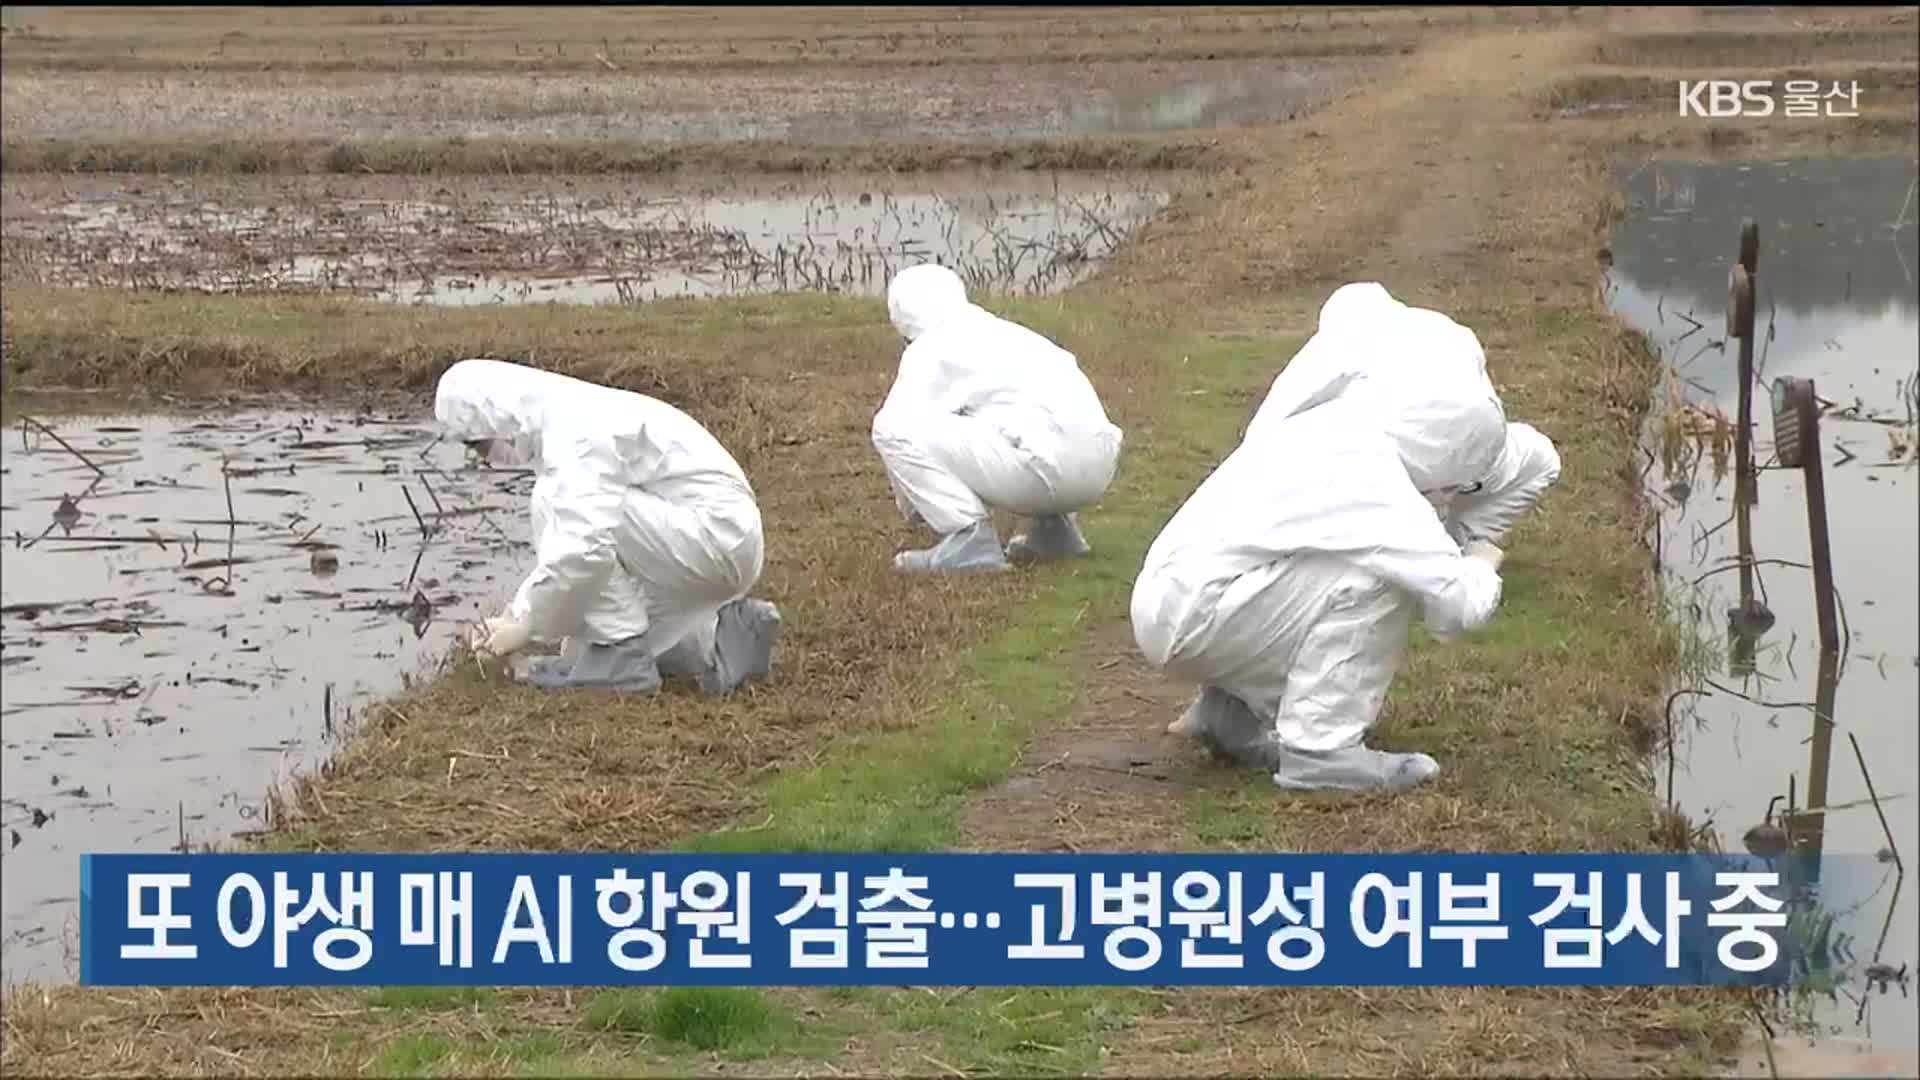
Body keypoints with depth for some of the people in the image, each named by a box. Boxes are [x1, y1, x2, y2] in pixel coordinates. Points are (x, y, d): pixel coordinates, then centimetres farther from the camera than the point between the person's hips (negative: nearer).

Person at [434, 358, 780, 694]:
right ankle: (721, 635, 12)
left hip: (716, 533, -11)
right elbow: (562, 543, 21)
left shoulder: (575, 434, -20)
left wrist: (528, 627, -18)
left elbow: (586, 550, -30)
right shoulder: (566, 421, 12)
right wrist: (516, 612, 12)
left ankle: (620, 654, -13)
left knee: (555, 504, -19)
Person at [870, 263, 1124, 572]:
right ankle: (1055, 527, 23)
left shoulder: (929, 349, 7)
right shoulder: (1007, 334, 30)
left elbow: (896, 421, 5)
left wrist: (913, 505, 24)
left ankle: (970, 540, -8)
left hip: (1045, 463, -8)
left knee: (894, 430, -6)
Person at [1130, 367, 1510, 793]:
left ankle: (1232, 709, 16)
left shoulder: (1332, 432, 9)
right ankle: (1318, 747, -12)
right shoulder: (1373, 481, -18)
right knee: (1376, 581, -17)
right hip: (1191, 617, -10)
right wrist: (1481, 566, 5)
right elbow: (1460, 603, -18)